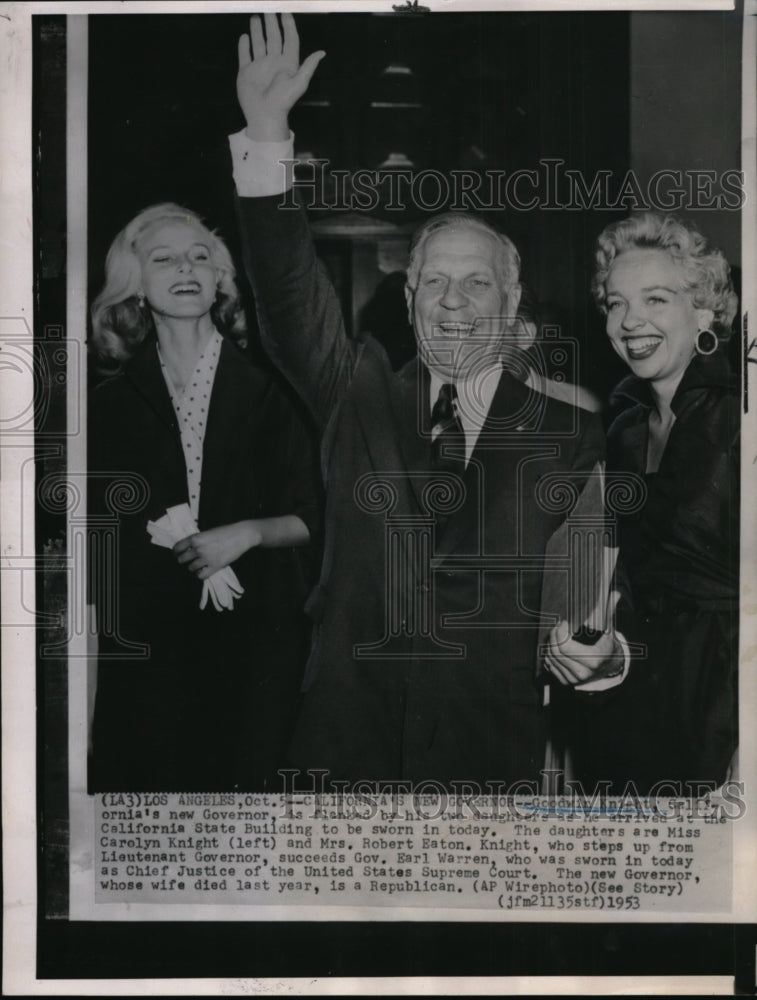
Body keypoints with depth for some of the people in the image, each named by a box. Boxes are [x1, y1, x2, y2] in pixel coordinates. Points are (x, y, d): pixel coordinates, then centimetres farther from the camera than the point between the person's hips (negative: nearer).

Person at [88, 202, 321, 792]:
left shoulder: (268, 389, 1)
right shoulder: (113, 402, 7)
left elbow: (311, 519, 1)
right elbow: (98, 526, 11)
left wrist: (247, 533, -15)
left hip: (256, 637, -1)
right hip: (146, 643, 1)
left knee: (250, 777, 1)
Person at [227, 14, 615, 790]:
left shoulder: (570, 435, 3)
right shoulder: (360, 396, 6)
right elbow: (291, 297, -5)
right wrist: (266, 135, -14)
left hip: (496, 749, -1)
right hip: (347, 737, 1)